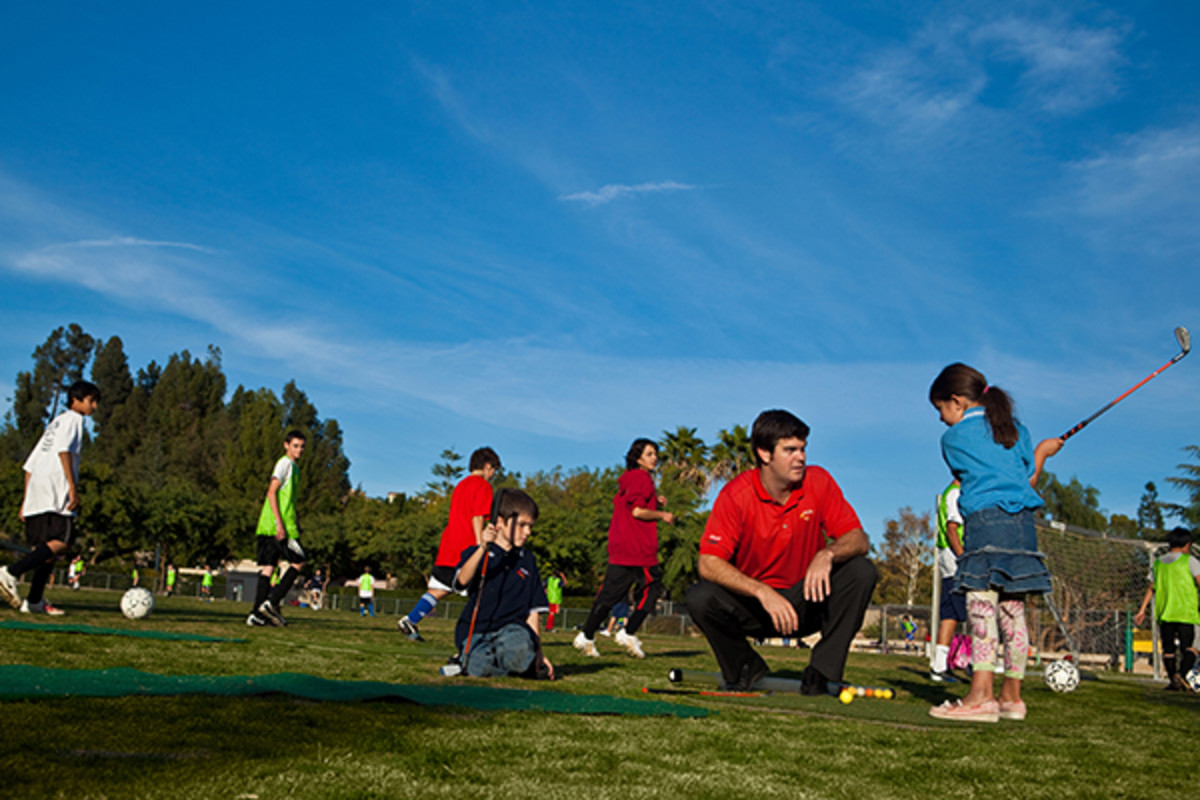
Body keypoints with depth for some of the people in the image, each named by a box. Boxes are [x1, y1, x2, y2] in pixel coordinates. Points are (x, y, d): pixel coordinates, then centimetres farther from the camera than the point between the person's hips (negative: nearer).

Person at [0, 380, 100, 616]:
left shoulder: (53, 424, 32)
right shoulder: (72, 418, 6)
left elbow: (30, 464, 28)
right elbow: (64, 450, -13)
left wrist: (25, 501, 25)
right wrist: (73, 488, -18)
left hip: (35, 492, 9)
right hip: (55, 491, -9)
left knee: (44, 547, 8)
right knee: (61, 542, -17)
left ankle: (34, 601, 3)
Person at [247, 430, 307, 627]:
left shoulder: (293, 466, 23)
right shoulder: (285, 463, -6)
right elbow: (271, 492, -15)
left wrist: (296, 524, 26)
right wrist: (279, 523, -21)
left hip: (266, 527, 9)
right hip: (280, 525, -9)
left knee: (268, 567, 5)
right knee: (298, 562, -4)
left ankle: (257, 614, 2)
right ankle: (272, 602, -8)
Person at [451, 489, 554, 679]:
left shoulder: (528, 561, 16)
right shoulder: (476, 553, 6)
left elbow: (533, 610, 13)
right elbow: (462, 581, -17)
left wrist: (537, 649, 6)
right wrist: (483, 549, -30)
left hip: (511, 627, 2)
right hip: (475, 631, -1)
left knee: (520, 648, -35)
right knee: (480, 669, -31)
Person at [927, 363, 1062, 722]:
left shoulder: (952, 438, 5)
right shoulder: (1015, 428, 18)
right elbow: (1029, 480, 19)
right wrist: (1042, 451, 39)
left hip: (985, 519, -6)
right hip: (1022, 521, 7)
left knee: (981, 602, -13)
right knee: (1012, 609, 8)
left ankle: (980, 695, -23)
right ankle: (1011, 695, 13)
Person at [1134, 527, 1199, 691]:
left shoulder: (1158, 562, 13)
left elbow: (1151, 588, 13)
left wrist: (1142, 610, 15)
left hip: (1164, 612, 4)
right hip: (1185, 612, -4)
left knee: (1168, 648, 9)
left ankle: (1173, 681, 7)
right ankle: (1180, 674, -25)